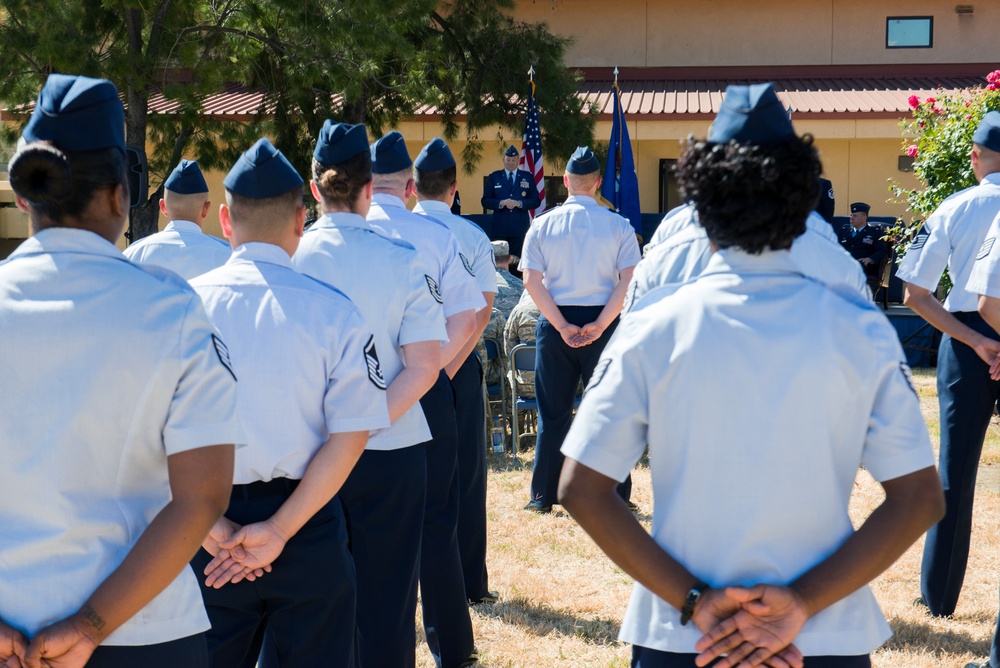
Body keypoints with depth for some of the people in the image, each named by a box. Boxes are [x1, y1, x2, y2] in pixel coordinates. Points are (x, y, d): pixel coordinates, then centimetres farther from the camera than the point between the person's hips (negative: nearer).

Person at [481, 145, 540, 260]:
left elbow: (536, 201, 7)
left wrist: (519, 203, -11)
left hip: (520, 227, 0)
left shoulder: (528, 177, 12)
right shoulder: (493, 177, 12)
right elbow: (485, 201, 6)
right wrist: (501, 203, -12)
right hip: (499, 228, 0)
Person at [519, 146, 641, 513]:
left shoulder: (542, 225, 1)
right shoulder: (619, 226, -1)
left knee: (553, 412, 8)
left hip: (555, 324, 1)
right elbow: (628, 281, -10)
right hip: (603, 323, -1)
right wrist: (599, 325, -11)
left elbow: (532, 281, -6)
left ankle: (544, 496, 11)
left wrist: (562, 326, -7)